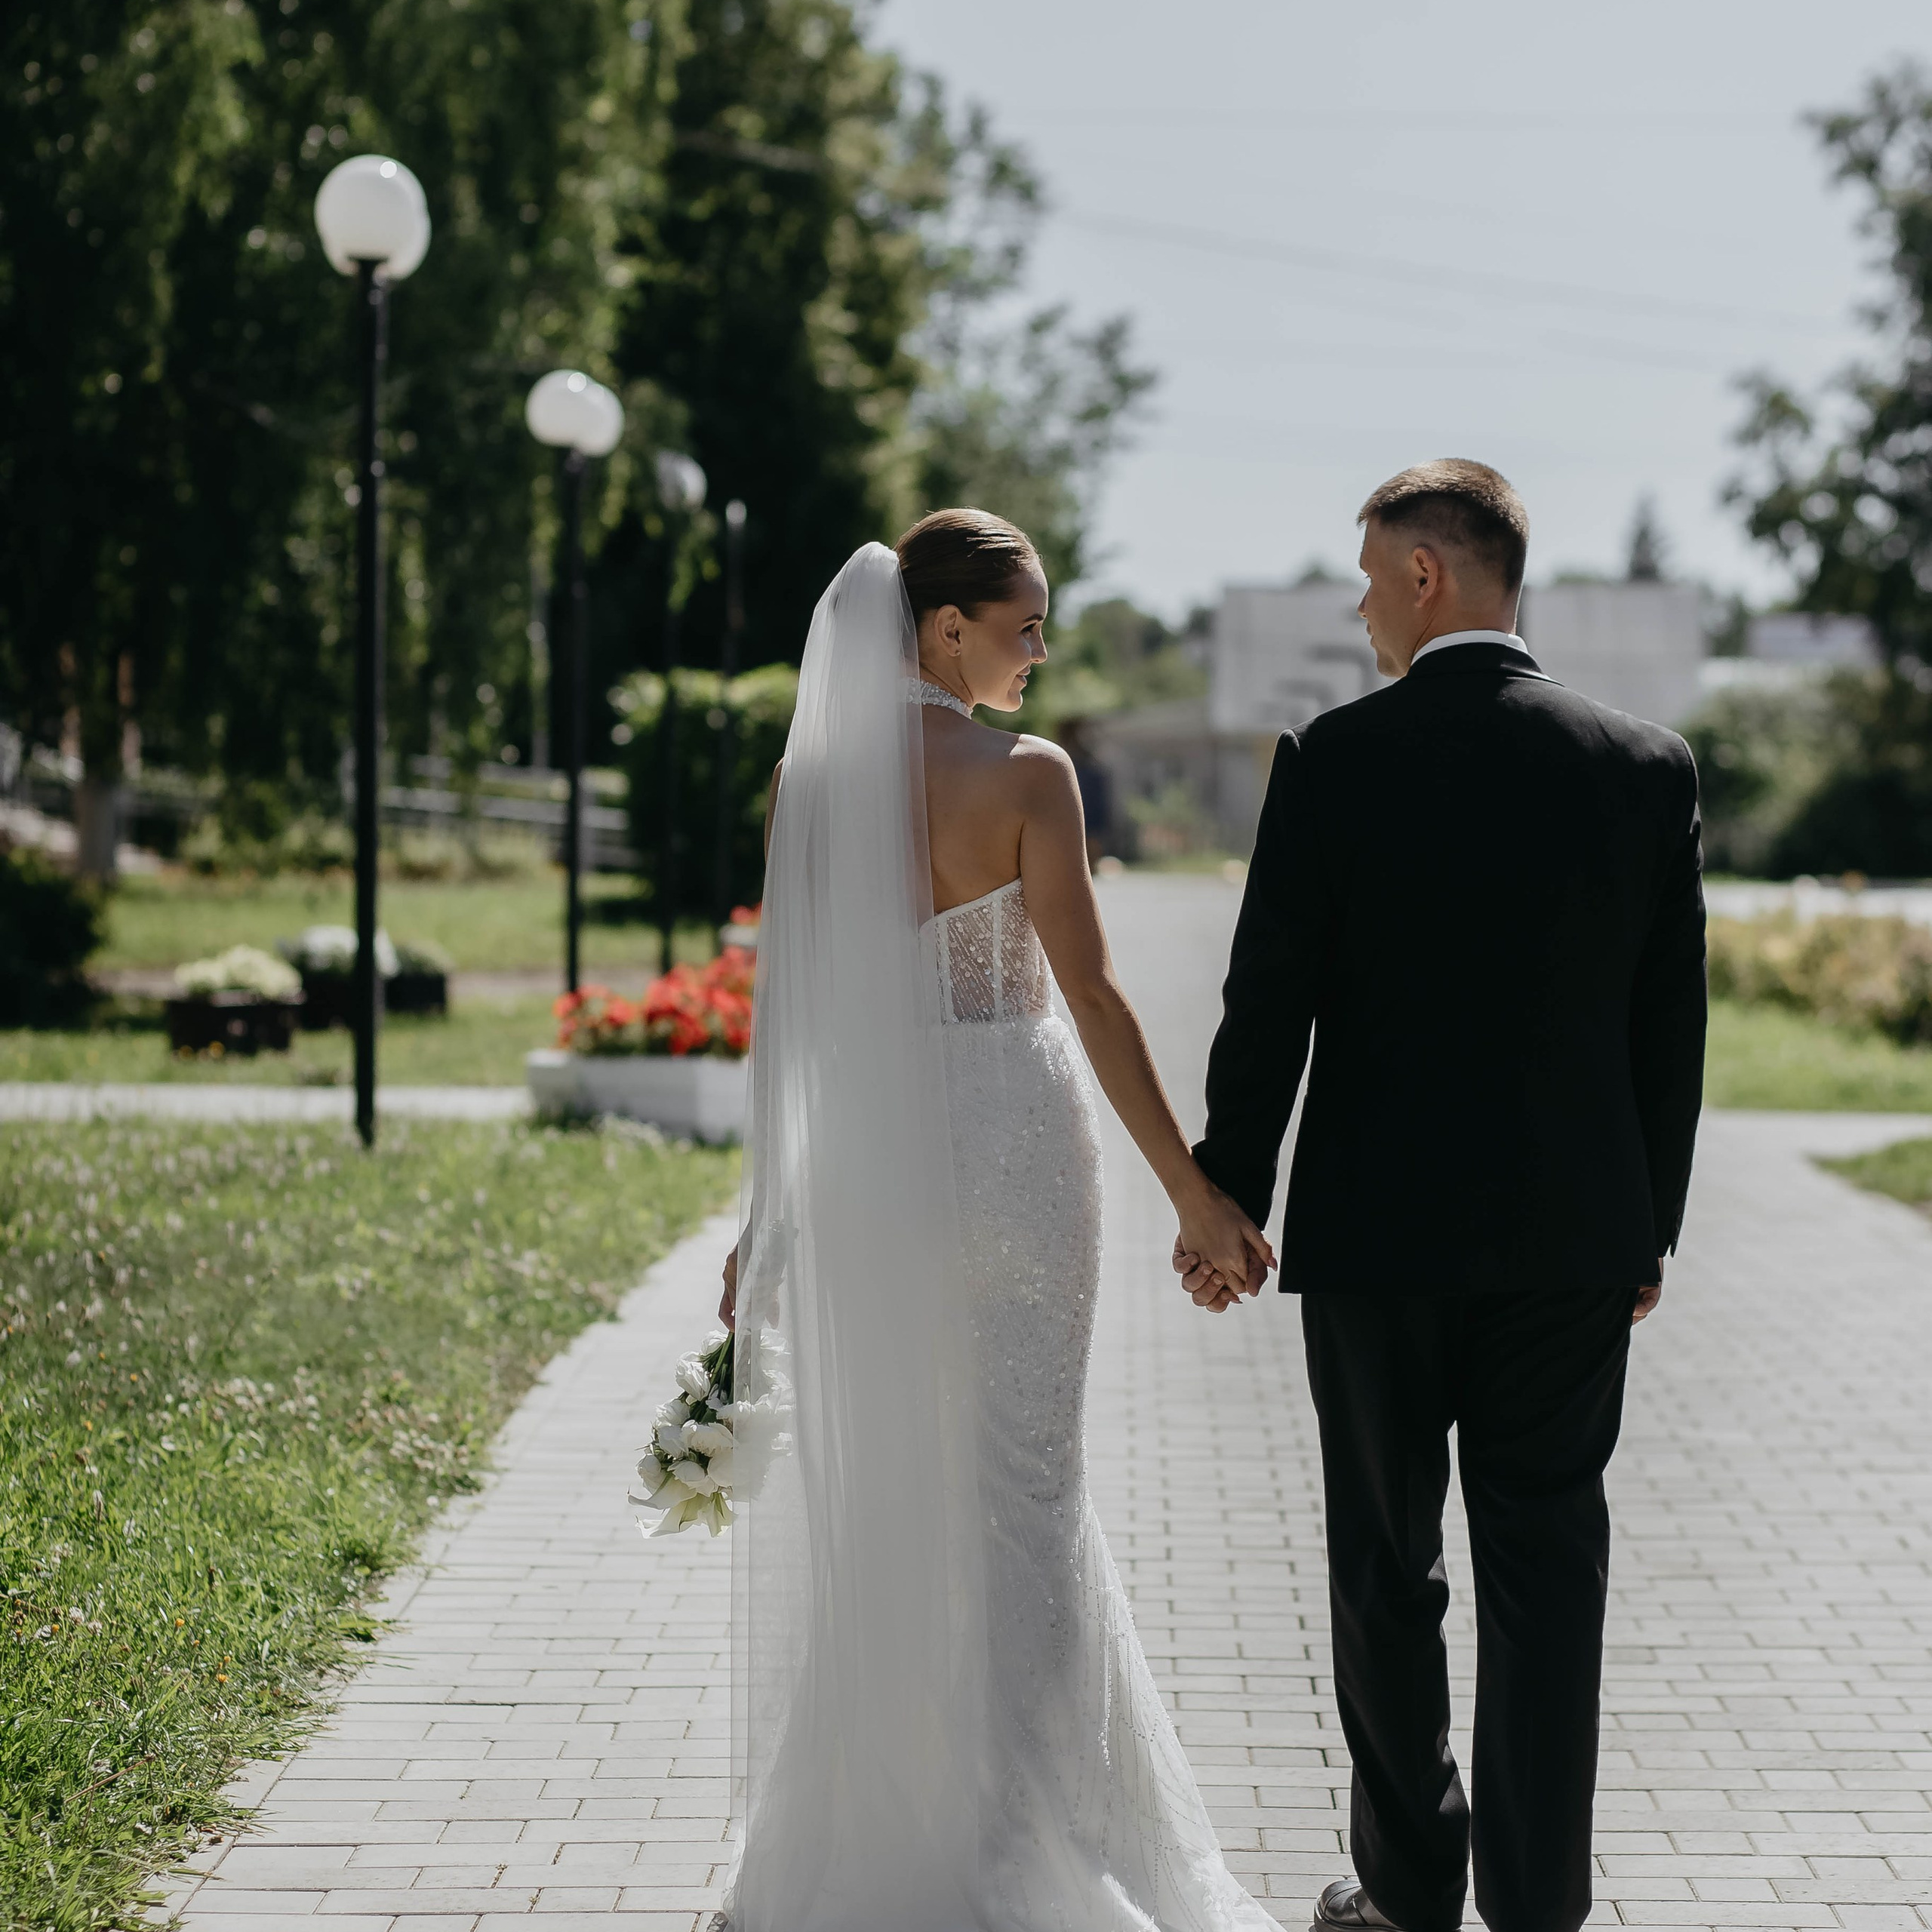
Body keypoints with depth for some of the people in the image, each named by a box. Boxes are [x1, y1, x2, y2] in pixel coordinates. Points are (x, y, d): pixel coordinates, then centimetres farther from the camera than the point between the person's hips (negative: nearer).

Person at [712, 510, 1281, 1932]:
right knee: (1023, 1490, 5)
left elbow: (788, 1009, 3)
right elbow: (1093, 997, -12)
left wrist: (765, 1214, 9)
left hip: (863, 1147, 4)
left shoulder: (812, 782, 1)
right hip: (1014, 1136, -4)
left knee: (873, 1495, 13)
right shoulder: (1027, 776, -10)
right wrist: (1192, 1190, -7)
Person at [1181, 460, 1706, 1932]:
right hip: (1576, 1237, 2)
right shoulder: (1647, 765, -1)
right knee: (1548, 1570, 8)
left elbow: (1269, 1008, -7)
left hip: (1376, 1229, -2)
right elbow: (1672, 1022, 4)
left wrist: (1227, 1200, 4)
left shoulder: (1332, 761, -9)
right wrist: (1652, 1227, 13)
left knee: (1386, 1571, 10)